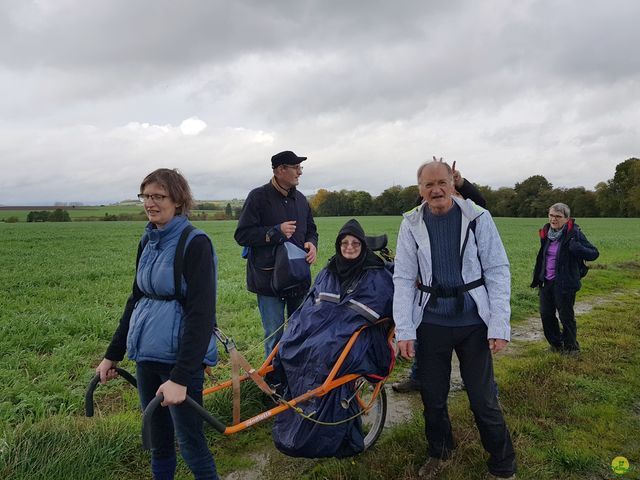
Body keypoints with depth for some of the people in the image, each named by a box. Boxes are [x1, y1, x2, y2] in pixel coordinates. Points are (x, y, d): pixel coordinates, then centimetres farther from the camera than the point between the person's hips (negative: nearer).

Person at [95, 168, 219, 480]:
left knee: (190, 442, 3)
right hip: (145, 355, 7)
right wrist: (112, 355, 17)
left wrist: (181, 377, -24)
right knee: (158, 439, 18)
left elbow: (201, 314, -20)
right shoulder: (147, 242, 8)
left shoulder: (194, 243, -14)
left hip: (180, 357, -7)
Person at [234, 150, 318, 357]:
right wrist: (276, 231, -18)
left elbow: (311, 230, 23)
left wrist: (312, 243, 0)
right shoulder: (259, 197, -7)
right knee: (274, 335, 0)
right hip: (269, 277, -6)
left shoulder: (300, 199, 11)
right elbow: (242, 235, -10)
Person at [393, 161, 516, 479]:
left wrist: (499, 326, -11)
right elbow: (403, 279, -1)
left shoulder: (477, 217, -4)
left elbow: (497, 270, -5)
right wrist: (404, 330, -8)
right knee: (432, 396, 13)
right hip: (431, 320, 2)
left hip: (473, 321, -1)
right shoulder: (411, 224, 0)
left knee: (484, 399, 3)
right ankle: (440, 453, 39)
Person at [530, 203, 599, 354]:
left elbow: (594, 254, -12)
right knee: (546, 314, 12)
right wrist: (538, 277, 17)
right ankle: (555, 343, 33)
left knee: (566, 316, 5)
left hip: (564, 283, -6)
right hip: (546, 282, 6)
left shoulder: (574, 234, -13)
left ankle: (571, 346, 26)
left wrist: (578, 249, -32)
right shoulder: (547, 233, 5)